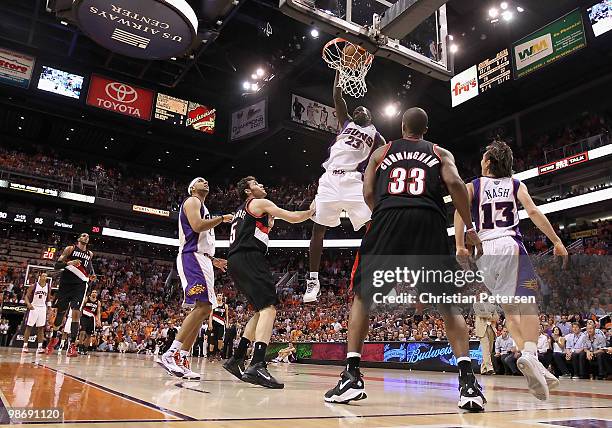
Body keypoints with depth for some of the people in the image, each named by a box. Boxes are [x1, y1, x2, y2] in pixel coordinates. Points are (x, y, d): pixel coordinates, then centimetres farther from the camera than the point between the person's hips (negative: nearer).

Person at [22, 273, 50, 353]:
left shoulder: (48, 287, 4)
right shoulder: (33, 286, -6)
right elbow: (27, 296, -4)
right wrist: (28, 304, -22)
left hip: (43, 308, 3)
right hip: (33, 307, -3)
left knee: (41, 328, 1)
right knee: (29, 326, 0)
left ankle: (39, 347, 2)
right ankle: (25, 345, 8)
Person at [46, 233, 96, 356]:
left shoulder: (90, 254, 12)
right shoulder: (70, 249, 1)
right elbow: (57, 265, -4)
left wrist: (91, 277, 9)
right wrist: (68, 263, -22)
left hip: (80, 286, 1)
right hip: (66, 284, -1)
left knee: (76, 313, -12)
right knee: (61, 312, 9)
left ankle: (72, 345, -11)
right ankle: (54, 337, 33)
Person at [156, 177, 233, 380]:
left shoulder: (202, 208, 30)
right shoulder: (192, 201, 2)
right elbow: (197, 226, -17)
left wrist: (213, 260, 25)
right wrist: (222, 218, -6)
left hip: (202, 260, 10)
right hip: (193, 258, -10)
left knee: (202, 309, 4)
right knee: (203, 307, -20)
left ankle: (182, 360, 4)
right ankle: (170, 354, -21)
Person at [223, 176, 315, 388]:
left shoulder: (241, 211, 31)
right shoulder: (260, 203, 5)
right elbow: (293, 217, 1)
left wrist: (269, 221, 27)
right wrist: (312, 211, 17)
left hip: (235, 261, 10)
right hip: (248, 258, -9)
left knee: (262, 311, 16)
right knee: (269, 307, -18)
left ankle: (237, 360, 16)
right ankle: (257, 366, -33)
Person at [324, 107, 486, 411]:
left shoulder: (381, 152, 26)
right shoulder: (440, 153, 24)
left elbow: (368, 193, 14)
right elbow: (455, 183, 4)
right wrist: (469, 228, 8)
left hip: (388, 218, 0)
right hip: (429, 221, 1)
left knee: (363, 295, 11)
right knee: (448, 303, 9)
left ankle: (352, 376, 1)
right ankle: (468, 382, -4)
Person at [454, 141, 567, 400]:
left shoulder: (473, 186, 14)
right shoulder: (516, 185, 15)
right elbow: (533, 212, 0)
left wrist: (460, 246, -8)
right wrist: (557, 241, 1)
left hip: (484, 250, 2)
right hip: (510, 245, -2)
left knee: (509, 308, 11)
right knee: (527, 303, -5)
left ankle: (534, 364, 6)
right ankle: (529, 354, -28)